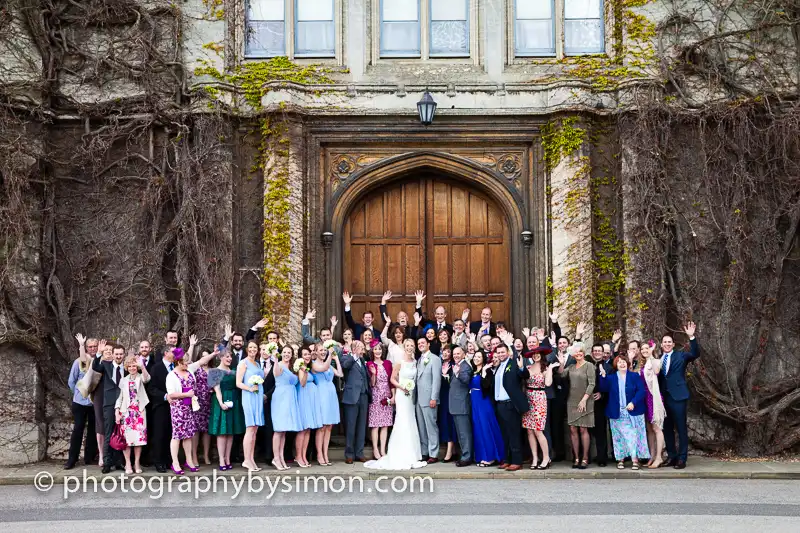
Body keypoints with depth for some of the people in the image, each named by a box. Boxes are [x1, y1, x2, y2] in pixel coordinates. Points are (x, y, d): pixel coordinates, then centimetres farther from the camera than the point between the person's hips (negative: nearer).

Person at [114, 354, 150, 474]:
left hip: (139, 411, -1)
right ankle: (128, 464, 2)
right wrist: (117, 412, -2)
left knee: (139, 437, -3)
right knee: (126, 437, -4)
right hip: (126, 412, 2)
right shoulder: (124, 380, 13)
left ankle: (137, 463, 6)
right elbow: (119, 397, 10)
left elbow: (147, 378, -21)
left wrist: (142, 366, -39)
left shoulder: (140, 378, 5)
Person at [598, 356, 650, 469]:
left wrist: (633, 402, -18)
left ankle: (635, 459, -7)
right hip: (617, 413, 2)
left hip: (632, 412, -2)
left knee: (633, 435, -7)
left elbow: (641, 391, -5)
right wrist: (603, 376, -19)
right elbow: (604, 389, -6)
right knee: (619, 436, 2)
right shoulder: (611, 378, 10)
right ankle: (620, 459, 7)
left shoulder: (634, 376, 4)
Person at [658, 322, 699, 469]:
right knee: (667, 429, 10)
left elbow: (695, 354, -15)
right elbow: (656, 378, 10)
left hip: (678, 396, -4)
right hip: (663, 397, 4)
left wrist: (691, 337, -27)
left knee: (681, 429, -1)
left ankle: (682, 459, 2)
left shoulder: (680, 356, 2)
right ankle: (671, 456, 19)